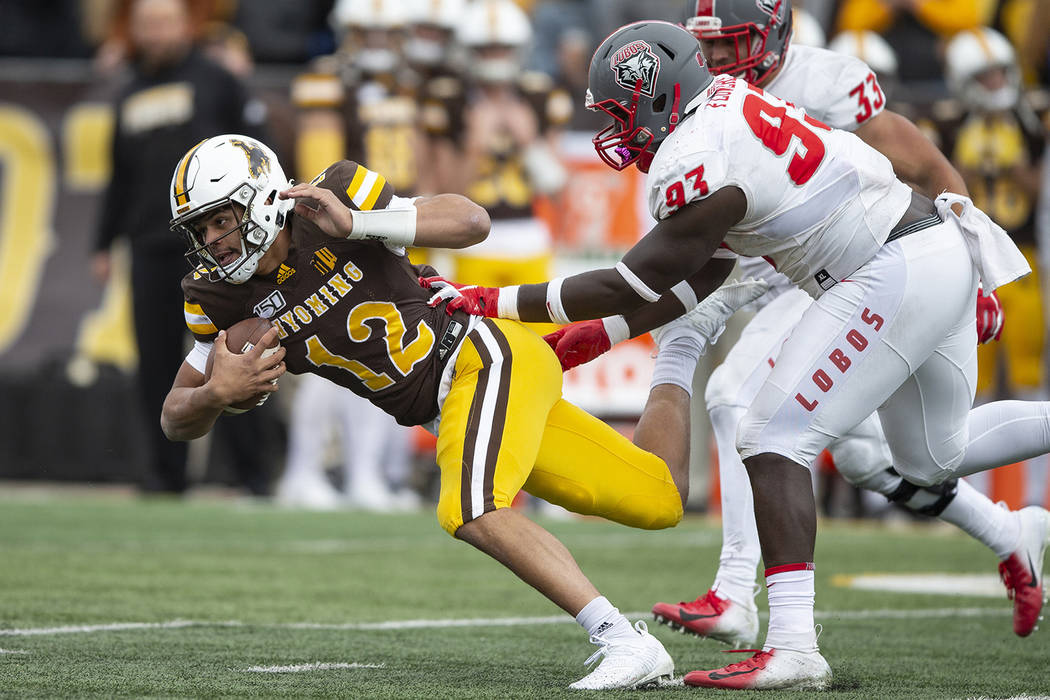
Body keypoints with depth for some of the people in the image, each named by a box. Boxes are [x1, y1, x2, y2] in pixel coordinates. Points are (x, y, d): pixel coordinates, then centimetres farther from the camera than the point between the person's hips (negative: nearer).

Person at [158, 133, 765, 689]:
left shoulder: (337, 198, -14)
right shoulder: (224, 300, 0)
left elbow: (473, 221, -18)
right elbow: (178, 421, 3)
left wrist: (355, 223, -29)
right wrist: (217, 393, -21)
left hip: (487, 356, -7)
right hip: (447, 408, 7)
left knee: (474, 513, -32)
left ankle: (625, 642, -27)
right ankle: (683, 342, 33)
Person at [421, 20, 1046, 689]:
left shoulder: (698, 166, -18)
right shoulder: (726, 103, 11)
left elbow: (638, 284, -11)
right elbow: (697, 279, 15)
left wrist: (493, 301, -8)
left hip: (894, 276, -10)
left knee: (775, 439, -12)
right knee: (935, 459, 24)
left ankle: (794, 647, -19)